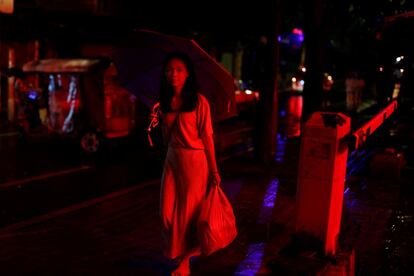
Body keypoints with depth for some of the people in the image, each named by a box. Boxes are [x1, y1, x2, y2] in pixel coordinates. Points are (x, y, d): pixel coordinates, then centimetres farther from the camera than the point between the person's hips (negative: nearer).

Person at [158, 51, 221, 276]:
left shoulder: (199, 102, -10)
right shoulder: (165, 103, 6)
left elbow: (207, 137, -10)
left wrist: (213, 170, -9)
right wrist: (167, 117, 0)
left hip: (195, 161, -5)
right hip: (172, 160, 5)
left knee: (189, 212, 6)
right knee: (168, 213, 6)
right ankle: (177, 253, 29)